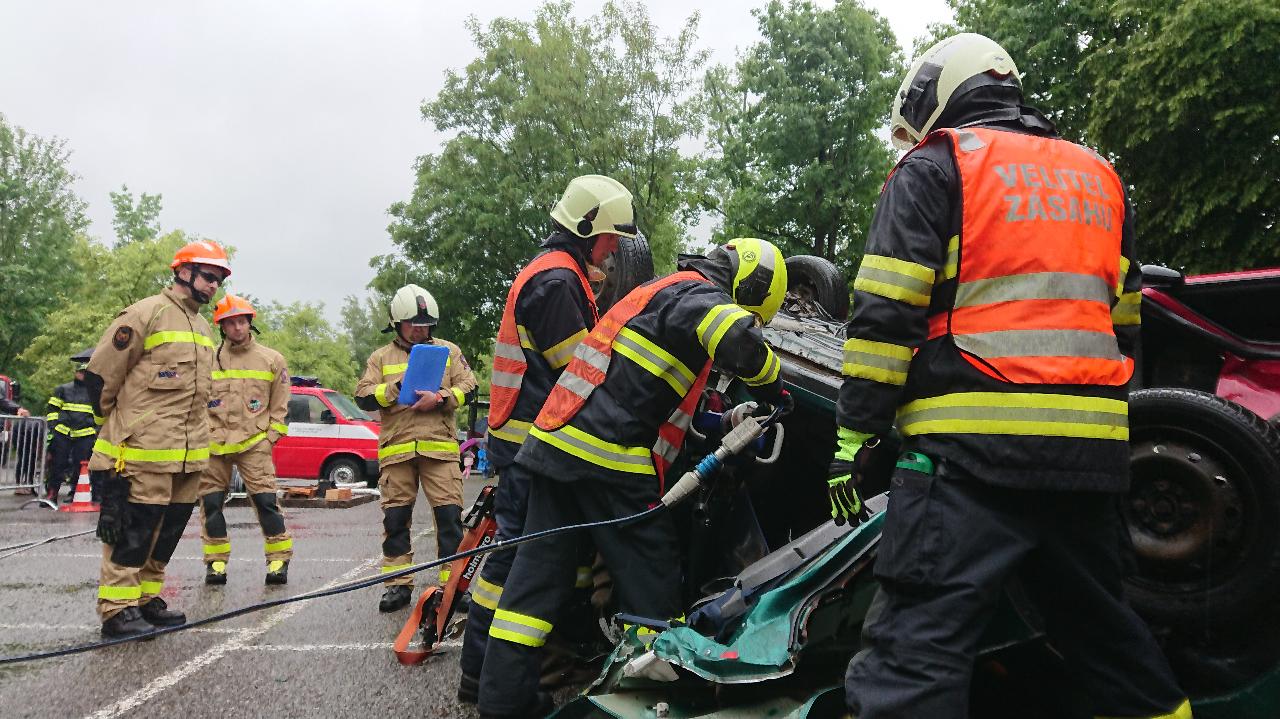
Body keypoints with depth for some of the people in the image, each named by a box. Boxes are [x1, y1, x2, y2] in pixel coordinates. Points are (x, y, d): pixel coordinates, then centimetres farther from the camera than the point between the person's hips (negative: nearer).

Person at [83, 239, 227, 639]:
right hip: (145, 452, -8)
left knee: (168, 528, 12)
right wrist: (119, 422, 2)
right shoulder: (146, 314, -8)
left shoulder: (202, 328, 19)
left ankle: (146, 599, 23)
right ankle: (117, 609, 1)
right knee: (134, 528, -6)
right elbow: (99, 375, -7)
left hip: (188, 454, 8)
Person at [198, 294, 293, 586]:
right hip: (213, 444, 2)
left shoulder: (272, 359, 5)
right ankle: (216, 560, 16)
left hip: (254, 442, -2)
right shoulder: (208, 358, 7)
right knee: (211, 501, 5)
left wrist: (271, 436, 0)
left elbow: (280, 405, 8)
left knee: (265, 499, -9)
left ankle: (279, 559, 0)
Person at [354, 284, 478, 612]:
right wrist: (397, 388, -11)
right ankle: (397, 583, 13)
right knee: (395, 517, 4)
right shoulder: (381, 357, 13)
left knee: (449, 514, -4)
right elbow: (363, 397, 4)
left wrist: (440, 399, -12)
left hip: (440, 446, -1)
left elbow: (468, 388, 5)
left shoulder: (449, 351, 13)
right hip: (396, 449, 1)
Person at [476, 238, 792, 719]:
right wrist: (773, 388, -6)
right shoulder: (700, 293, -5)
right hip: (609, 455, -9)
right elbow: (740, 343, -26)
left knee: (540, 567, 9)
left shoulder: (660, 290, 26)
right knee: (650, 571, 4)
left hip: (555, 440, 9)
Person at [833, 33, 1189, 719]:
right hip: (1093, 454, 7)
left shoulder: (934, 166, 3)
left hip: (972, 451, -7)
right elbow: (1123, 322, 23)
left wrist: (854, 432, -5)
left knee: (917, 644, -10)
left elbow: (886, 311, -8)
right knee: (1104, 633, 23)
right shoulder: (1100, 177, 22)